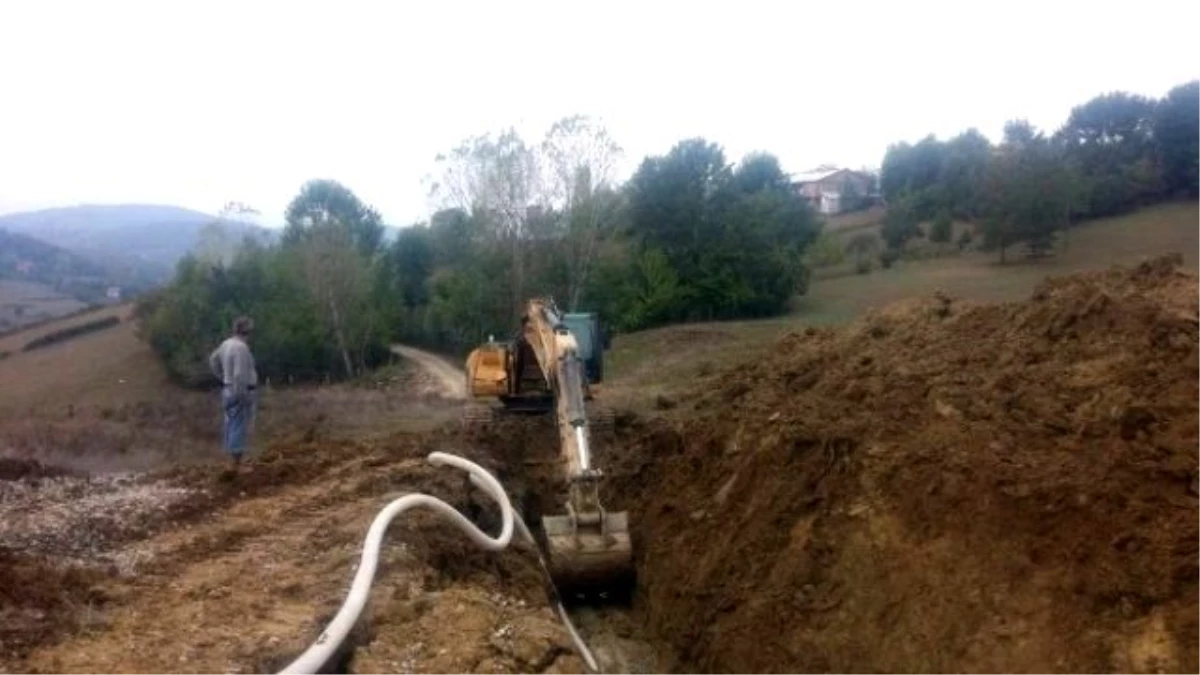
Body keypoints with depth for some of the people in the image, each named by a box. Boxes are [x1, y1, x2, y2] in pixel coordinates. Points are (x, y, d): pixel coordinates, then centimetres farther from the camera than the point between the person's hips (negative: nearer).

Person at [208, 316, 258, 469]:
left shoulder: (227, 344, 7)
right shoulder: (241, 347, -23)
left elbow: (213, 360, 24)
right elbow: (240, 375, -27)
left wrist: (223, 378, 24)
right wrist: (244, 397, -23)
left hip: (228, 390, 10)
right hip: (240, 393, -10)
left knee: (231, 425, 16)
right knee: (239, 428, -4)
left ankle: (232, 460, 25)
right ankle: (236, 466, 0)